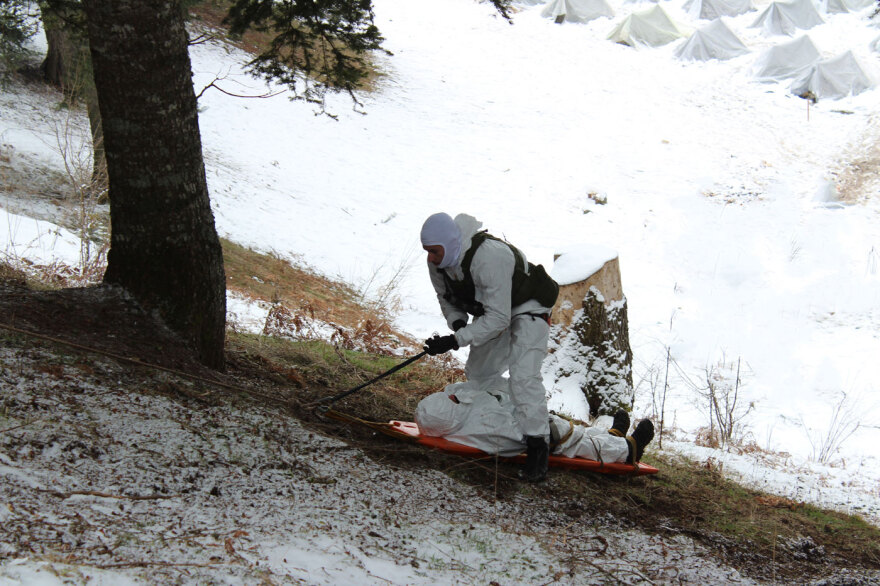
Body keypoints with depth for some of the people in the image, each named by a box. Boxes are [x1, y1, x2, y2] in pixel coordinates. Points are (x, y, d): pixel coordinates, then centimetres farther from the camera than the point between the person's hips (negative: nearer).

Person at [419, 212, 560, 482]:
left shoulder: (489, 257, -41)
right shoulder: (438, 261, -16)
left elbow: (498, 318, -39)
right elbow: (446, 297, 4)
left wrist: (456, 341, -41)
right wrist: (457, 321, -18)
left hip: (527, 309, -9)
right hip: (492, 309, 9)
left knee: (523, 375, -24)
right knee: (478, 373, 13)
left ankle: (537, 448, -18)